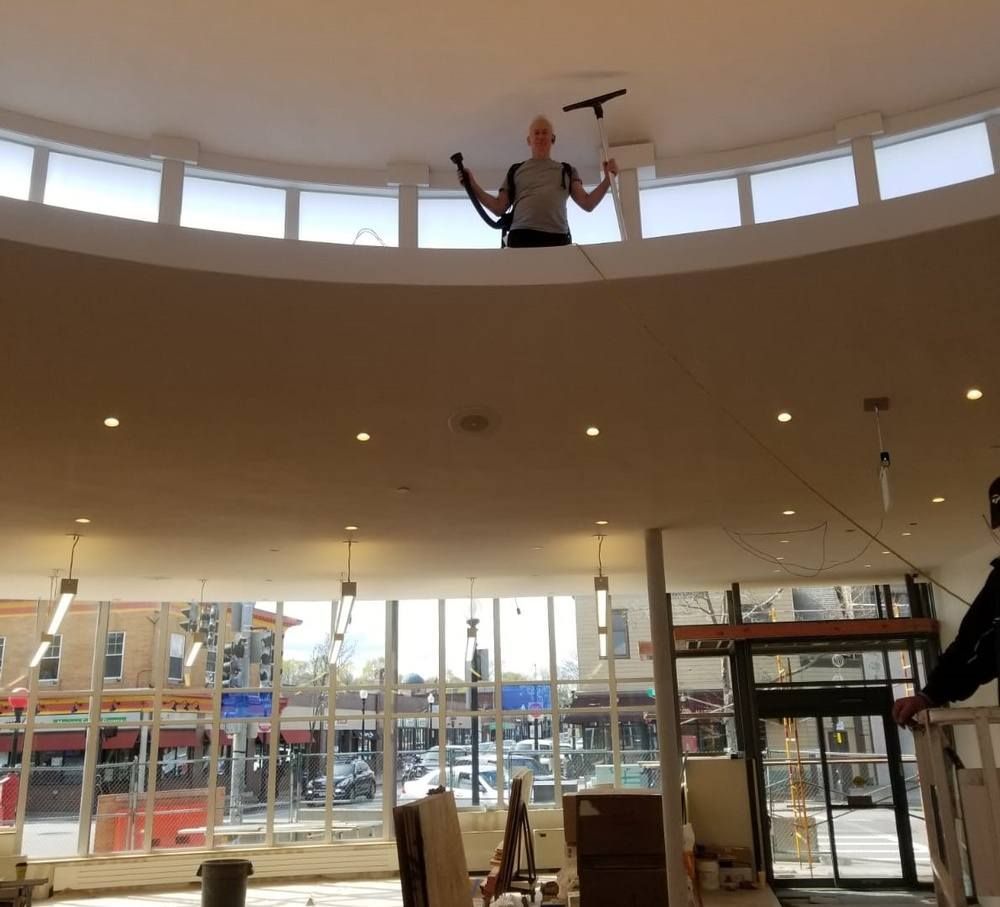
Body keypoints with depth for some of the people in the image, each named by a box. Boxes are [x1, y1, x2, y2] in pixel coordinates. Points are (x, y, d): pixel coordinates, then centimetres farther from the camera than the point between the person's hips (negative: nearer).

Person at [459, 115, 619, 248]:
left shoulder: (567, 171, 25)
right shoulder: (516, 170, 24)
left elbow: (587, 204, 15)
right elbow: (498, 208, 18)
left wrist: (607, 179, 3)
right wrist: (473, 185, 8)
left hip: (558, 239, 1)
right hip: (522, 237, -1)